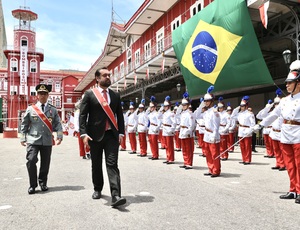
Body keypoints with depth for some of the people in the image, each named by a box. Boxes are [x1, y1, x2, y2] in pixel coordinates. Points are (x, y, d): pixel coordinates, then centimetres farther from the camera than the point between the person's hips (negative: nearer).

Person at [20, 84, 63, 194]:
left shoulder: (53, 110, 7)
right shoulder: (30, 108, 4)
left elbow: (58, 124, 5)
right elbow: (24, 124, 8)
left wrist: (59, 136, -5)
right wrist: (23, 138, 4)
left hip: (47, 141, 2)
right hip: (33, 140, -1)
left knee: (45, 163, 7)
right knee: (31, 161, -13)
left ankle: (42, 183, 26)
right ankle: (32, 185, 4)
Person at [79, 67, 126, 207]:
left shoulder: (115, 95, 10)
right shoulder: (89, 94, 1)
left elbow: (120, 115, 12)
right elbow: (82, 115, -3)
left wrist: (121, 133, 4)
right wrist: (83, 134, -13)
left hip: (112, 135, 1)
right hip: (95, 135, -1)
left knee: (112, 164, -7)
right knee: (96, 165, 12)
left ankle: (116, 196, -11)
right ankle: (97, 189, 32)